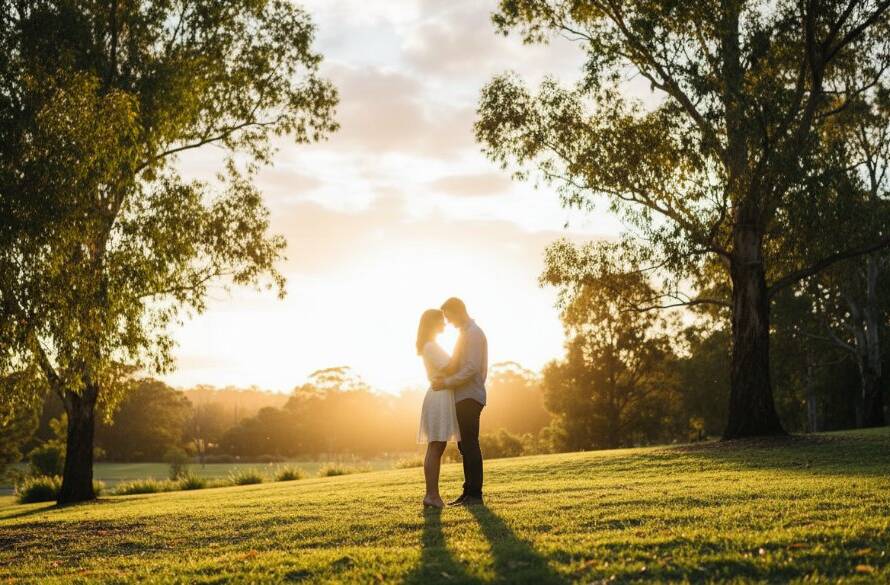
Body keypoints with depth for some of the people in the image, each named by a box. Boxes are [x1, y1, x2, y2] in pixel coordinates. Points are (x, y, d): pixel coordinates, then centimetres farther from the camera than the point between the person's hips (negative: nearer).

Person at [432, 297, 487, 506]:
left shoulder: (473, 333, -10)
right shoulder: (465, 333, 20)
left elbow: (472, 368, -19)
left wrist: (447, 382, -19)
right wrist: (444, 375, 8)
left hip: (469, 397, -10)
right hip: (463, 397, 10)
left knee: (469, 445, -9)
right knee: (465, 446, 10)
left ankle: (475, 494, -8)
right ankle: (469, 493, 13)